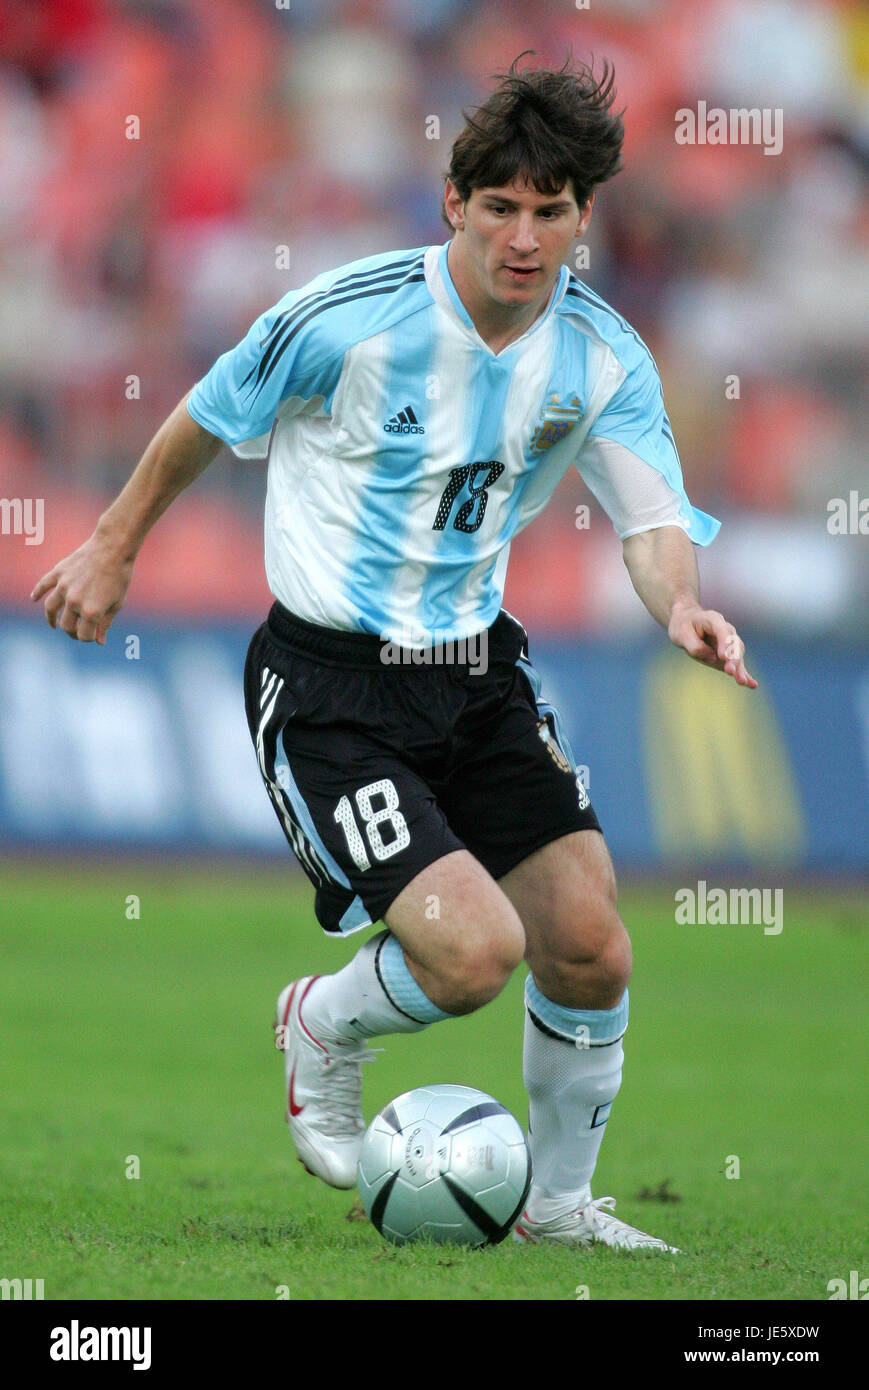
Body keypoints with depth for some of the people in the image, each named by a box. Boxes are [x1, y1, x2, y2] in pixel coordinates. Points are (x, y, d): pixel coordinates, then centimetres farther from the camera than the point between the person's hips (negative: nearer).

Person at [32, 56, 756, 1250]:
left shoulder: (603, 357, -4)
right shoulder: (346, 318, -16)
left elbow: (656, 520, -6)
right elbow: (208, 419, 1)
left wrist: (681, 603, -30)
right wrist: (115, 546, 13)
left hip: (476, 670, 5)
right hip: (329, 686, -5)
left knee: (590, 951, -3)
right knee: (475, 950, -19)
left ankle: (558, 1199, 22)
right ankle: (323, 1031, 15)